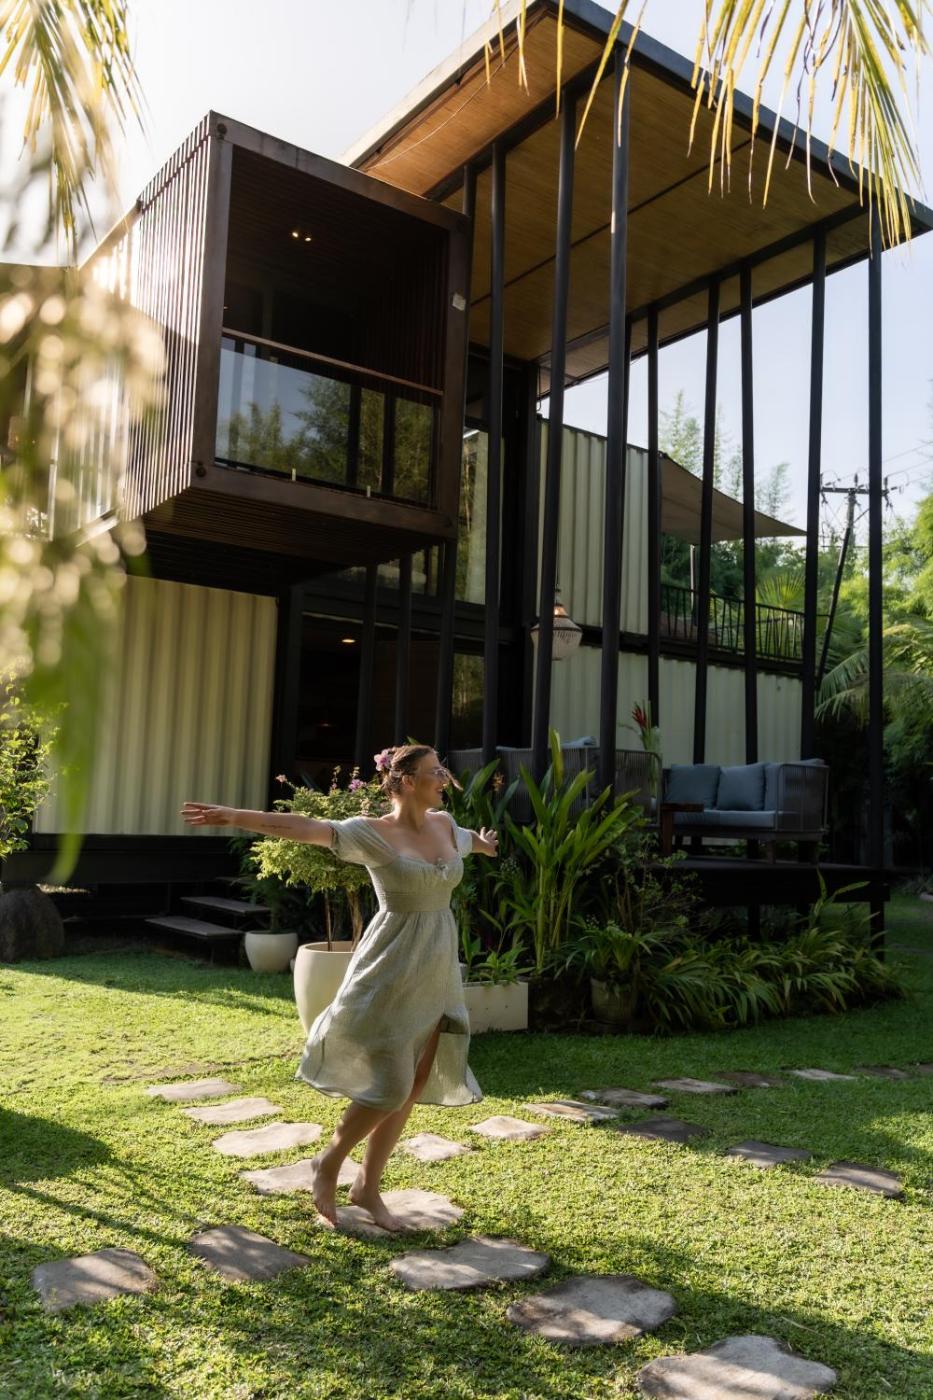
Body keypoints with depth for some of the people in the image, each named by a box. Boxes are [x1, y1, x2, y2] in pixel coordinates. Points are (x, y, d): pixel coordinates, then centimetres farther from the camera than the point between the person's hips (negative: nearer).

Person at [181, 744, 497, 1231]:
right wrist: (234, 816, -33)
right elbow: (301, 827, -23)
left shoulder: (445, 825, 7)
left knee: (411, 1086, 10)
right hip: (392, 971, -6)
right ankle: (329, 1160, 23)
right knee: (390, 1087, -5)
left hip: (438, 971, 7)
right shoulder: (373, 832, -12)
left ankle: (367, 1186, 27)